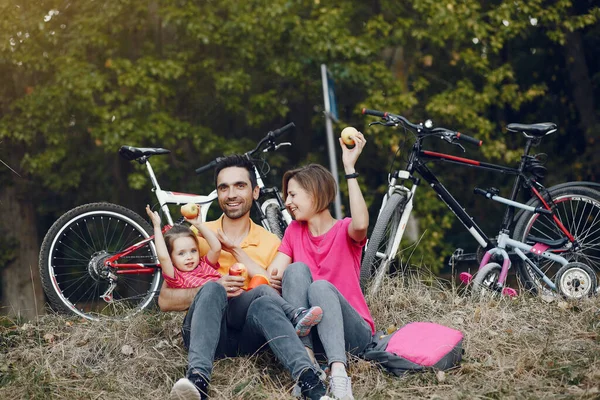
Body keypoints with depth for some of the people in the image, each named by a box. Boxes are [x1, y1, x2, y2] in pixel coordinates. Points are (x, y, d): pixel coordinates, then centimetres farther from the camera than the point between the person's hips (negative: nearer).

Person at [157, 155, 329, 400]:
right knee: (212, 289, -32)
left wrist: (235, 247, -2)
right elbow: (165, 301, 5)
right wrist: (213, 288, -14)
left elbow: (278, 296, 1)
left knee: (266, 300, -32)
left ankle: (308, 380, -51)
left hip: (247, 337, 1)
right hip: (204, 332, 0)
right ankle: (197, 377, -50)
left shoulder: (270, 243, 15)